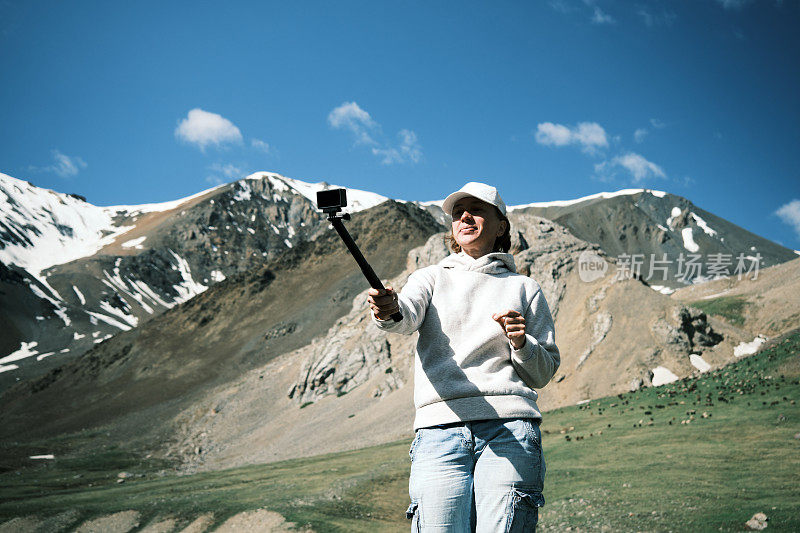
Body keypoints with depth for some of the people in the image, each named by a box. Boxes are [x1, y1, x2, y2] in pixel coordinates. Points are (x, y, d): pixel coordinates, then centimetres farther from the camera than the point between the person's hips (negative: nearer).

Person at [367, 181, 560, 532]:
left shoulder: (524, 289, 20)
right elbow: (408, 315, -5)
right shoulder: (431, 278, 19)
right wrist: (388, 312, -29)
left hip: (509, 428, 0)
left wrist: (522, 344, -4)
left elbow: (543, 373, 18)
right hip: (440, 428, 0)